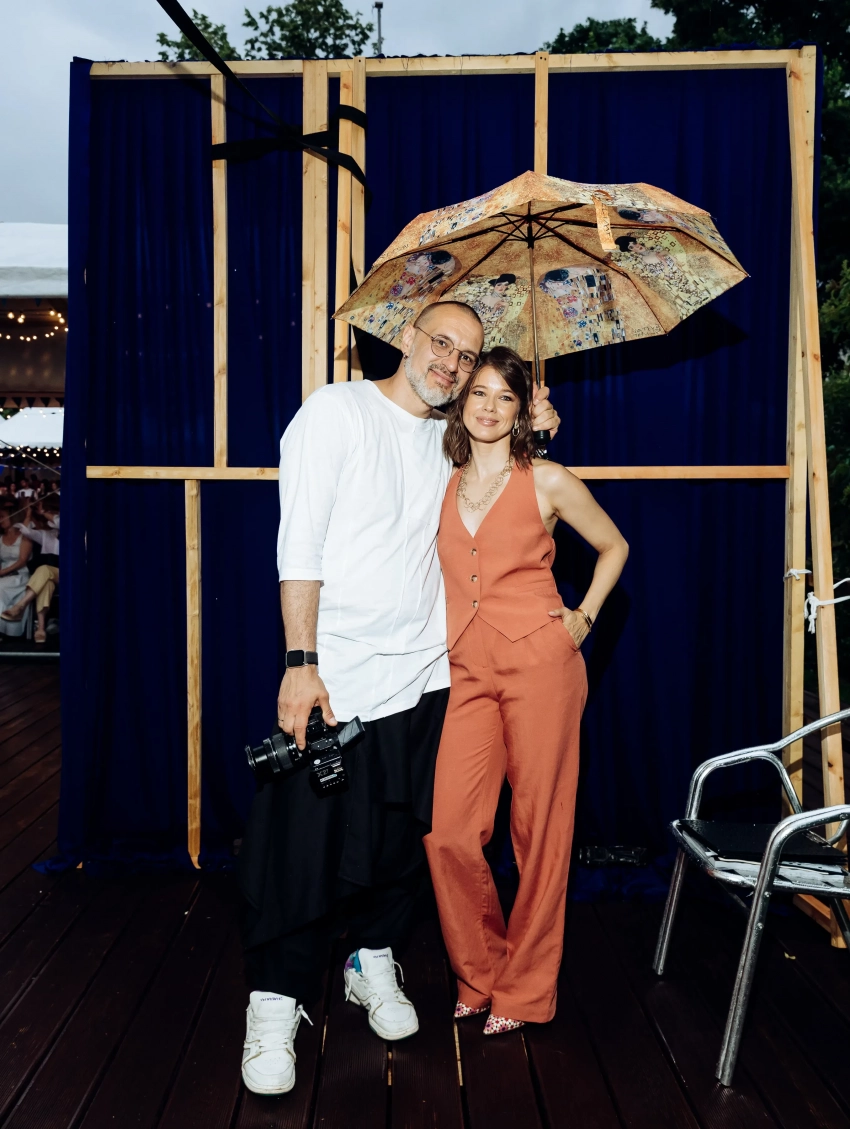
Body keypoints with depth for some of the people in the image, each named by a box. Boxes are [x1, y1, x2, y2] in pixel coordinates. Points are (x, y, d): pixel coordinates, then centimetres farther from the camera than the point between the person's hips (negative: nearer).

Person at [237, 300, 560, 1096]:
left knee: (403, 836, 13)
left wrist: (527, 432, 13)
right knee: (309, 843, -3)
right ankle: (276, 1001, 13)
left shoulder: (452, 439, 12)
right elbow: (299, 546, -11)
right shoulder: (336, 411, -5)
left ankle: (372, 962, 33)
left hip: (424, 676, 6)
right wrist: (301, 663, -18)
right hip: (337, 677, -6)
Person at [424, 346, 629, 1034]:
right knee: (448, 832, -3)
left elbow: (614, 547, 15)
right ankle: (479, 972, 21)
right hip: (465, 670, 3)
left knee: (540, 829, 2)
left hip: (539, 663, -3)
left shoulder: (549, 482, 2)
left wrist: (584, 617, 7)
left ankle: (526, 989, 20)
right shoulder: (442, 487, 12)